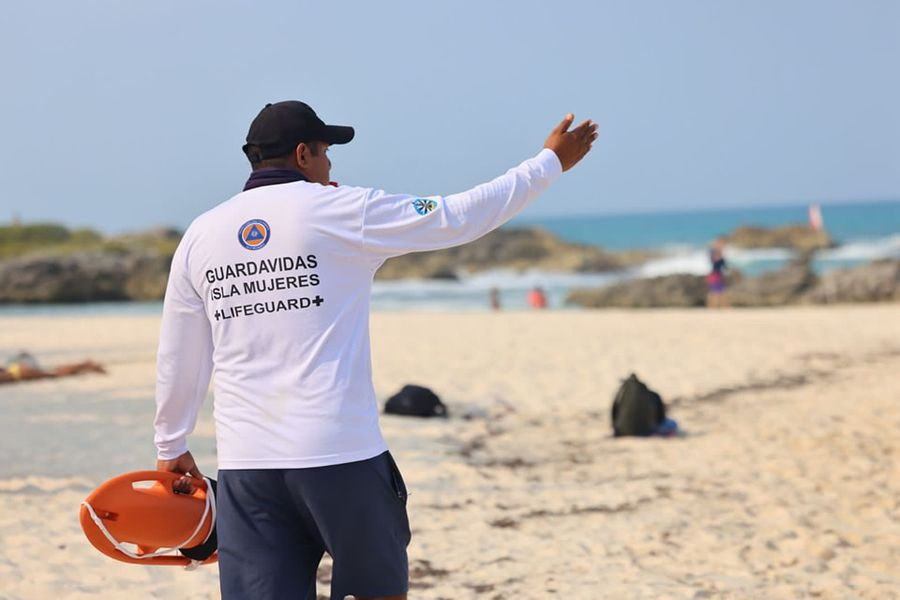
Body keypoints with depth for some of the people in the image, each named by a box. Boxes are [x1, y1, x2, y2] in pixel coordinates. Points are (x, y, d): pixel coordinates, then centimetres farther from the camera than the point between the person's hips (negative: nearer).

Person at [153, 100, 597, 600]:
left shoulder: (200, 235, 9)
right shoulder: (340, 211, -3)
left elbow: (177, 361, 15)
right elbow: (459, 217, 3)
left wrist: (170, 447, 28)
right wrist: (551, 163, 15)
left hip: (244, 464, 4)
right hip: (341, 456, -3)